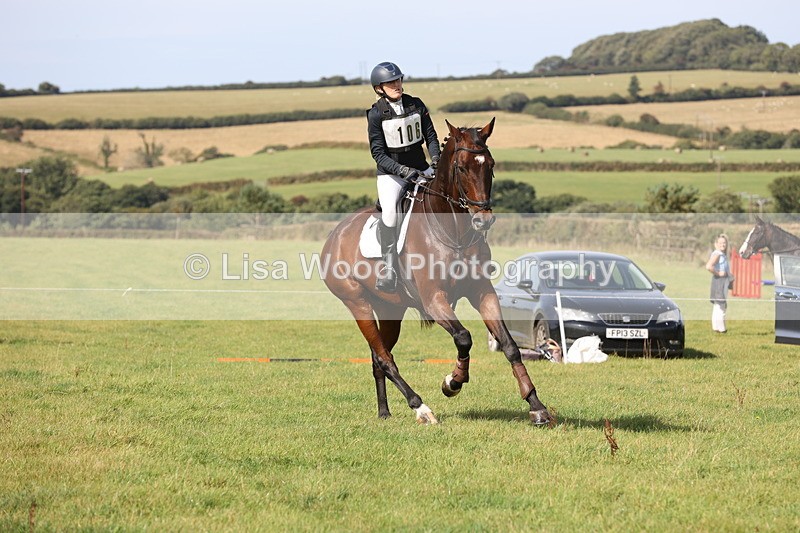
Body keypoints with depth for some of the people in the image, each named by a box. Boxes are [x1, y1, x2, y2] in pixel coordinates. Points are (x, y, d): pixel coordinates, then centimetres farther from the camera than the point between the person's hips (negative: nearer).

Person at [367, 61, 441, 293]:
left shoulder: (416, 105, 2)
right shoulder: (376, 114, -9)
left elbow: (430, 136, 9)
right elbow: (378, 153, -10)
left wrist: (436, 158, -10)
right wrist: (402, 170, -22)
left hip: (420, 168, 4)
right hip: (390, 172, -4)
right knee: (389, 213, -27)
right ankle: (389, 268, -18)